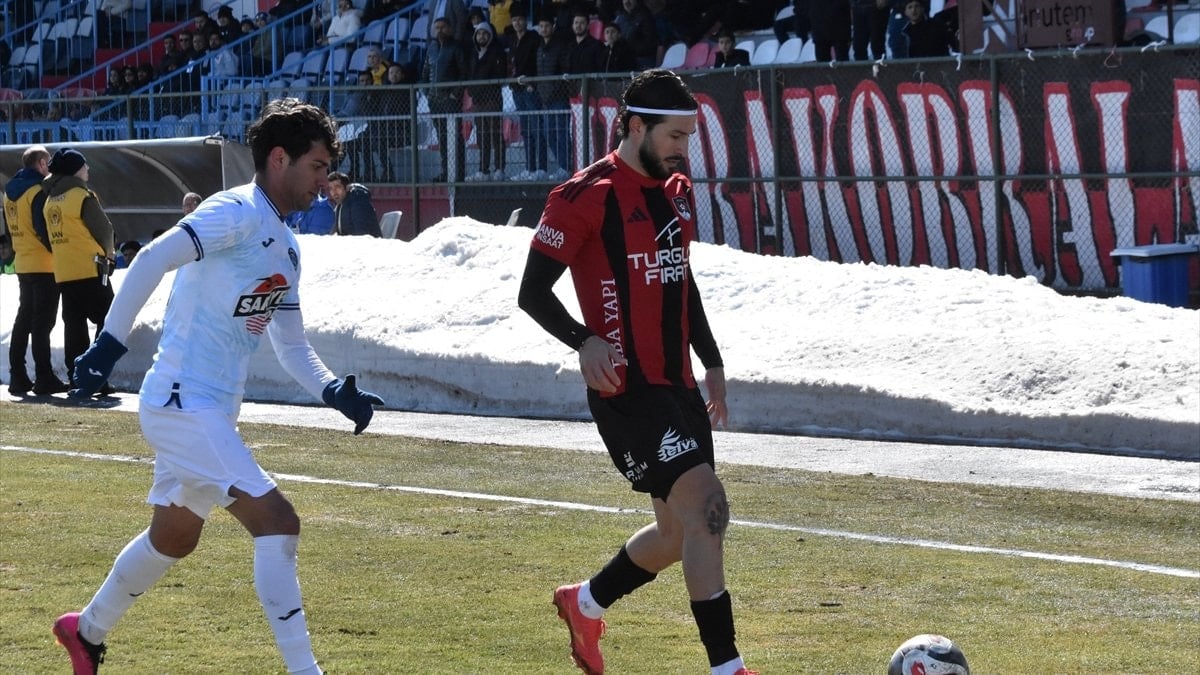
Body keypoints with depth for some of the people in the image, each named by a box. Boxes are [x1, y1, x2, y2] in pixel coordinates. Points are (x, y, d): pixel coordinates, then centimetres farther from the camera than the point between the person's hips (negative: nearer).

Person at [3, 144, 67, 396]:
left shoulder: (10, 191, 12)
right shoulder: (39, 191, -14)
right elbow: (44, 229, -19)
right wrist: (58, 252, -8)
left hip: (22, 264, 8)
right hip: (44, 266, -8)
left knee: (24, 319, 13)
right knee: (42, 323, -7)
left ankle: (18, 377, 12)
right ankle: (44, 379, -8)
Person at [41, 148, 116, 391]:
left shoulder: (51, 200, 11)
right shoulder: (82, 196, -10)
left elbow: (50, 233, 16)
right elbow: (104, 229, -8)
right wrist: (107, 254, 10)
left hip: (62, 273, 7)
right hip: (89, 269, -7)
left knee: (74, 325, 10)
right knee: (107, 323, -2)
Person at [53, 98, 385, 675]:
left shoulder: (285, 248, 14)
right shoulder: (238, 213, -15)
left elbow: (292, 347, 19)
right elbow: (152, 260, -26)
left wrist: (333, 391, 1)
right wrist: (109, 343, -32)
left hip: (212, 410, 10)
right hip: (182, 404, -10)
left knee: (174, 536, 24)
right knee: (276, 520, -17)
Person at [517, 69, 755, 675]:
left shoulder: (677, 192, 13)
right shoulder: (585, 197, -11)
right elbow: (533, 291, -9)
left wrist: (711, 361, 22)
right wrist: (584, 341, -23)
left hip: (677, 385, 9)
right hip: (628, 390, -9)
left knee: (681, 531, 14)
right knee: (707, 509, -18)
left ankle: (585, 604, 38)